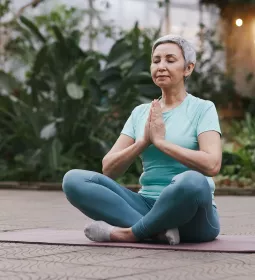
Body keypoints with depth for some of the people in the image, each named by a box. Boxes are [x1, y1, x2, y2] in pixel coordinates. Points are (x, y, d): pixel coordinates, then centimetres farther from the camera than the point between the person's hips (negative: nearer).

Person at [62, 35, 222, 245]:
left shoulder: (203, 109, 1)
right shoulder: (140, 112, 14)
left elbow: (211, 165, -17)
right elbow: (109, 169, 6)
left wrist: (161, 141, -12)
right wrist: (144, 141, -8)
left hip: (189, 215, -4)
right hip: (147, 206, 4)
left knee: (192, 181, -40)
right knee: (74, 179, -15)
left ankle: (129, 232, -20)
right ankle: (157, 230, -26)